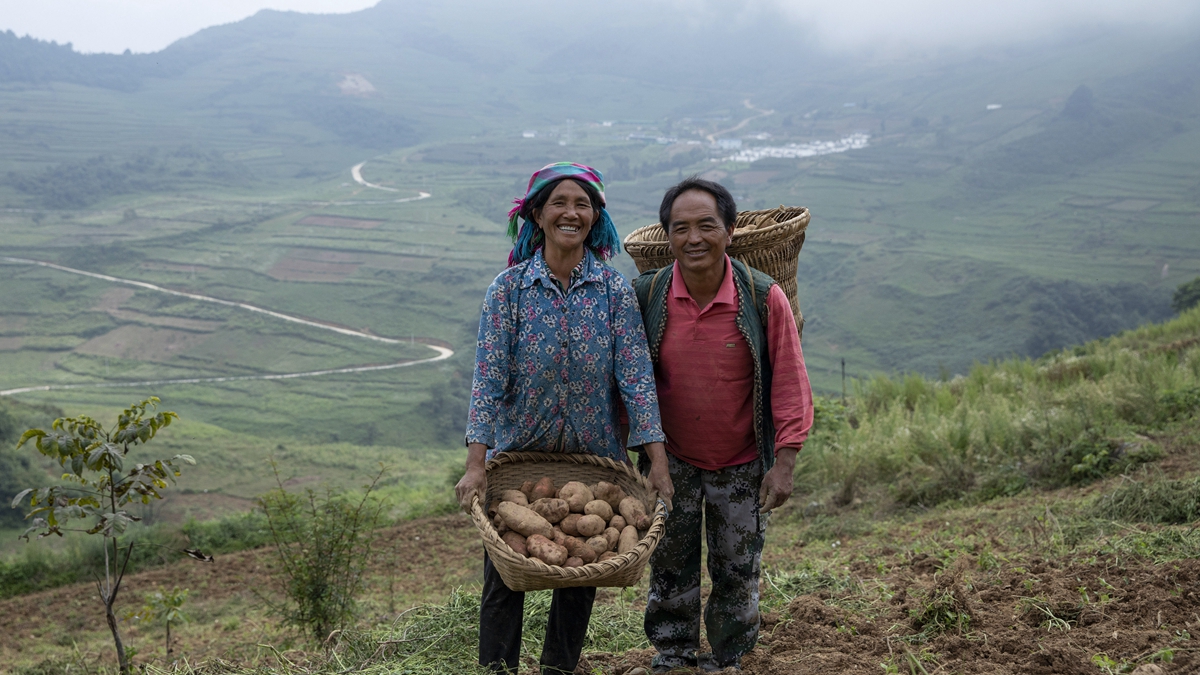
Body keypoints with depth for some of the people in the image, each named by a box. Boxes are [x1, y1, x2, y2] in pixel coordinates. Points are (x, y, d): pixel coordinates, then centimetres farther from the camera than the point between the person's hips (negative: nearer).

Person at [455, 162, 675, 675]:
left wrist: (657, 460, -14)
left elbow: (636, 376, -7)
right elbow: (489, 378, -11)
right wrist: (475, 465, -18)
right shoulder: (509, 287, -6)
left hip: (594, 457, 1)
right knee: (504, 576, 5)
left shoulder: (614, 290, -4)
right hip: (518, 454, -1)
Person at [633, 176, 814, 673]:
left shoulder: (764, 298, -15)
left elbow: (790, 384, -9)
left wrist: (784, 464, -13)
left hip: (743, 467, -1)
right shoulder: (646, 296, -11)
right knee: (670, 567, 11)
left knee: (736, 572, 10)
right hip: (671, 463, 1)